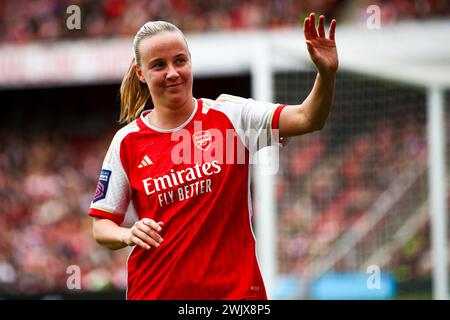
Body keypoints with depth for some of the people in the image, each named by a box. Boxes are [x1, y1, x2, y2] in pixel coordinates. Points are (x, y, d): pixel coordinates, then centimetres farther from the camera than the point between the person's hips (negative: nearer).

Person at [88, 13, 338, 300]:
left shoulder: (230, 115, -2)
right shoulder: (127, 141, 1)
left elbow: (307, 119, -13)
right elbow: (102, 226, 6)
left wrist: (327, 74, -31)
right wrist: (129, 235, -16)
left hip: (235, 287, -1)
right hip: (154, 290, 1)